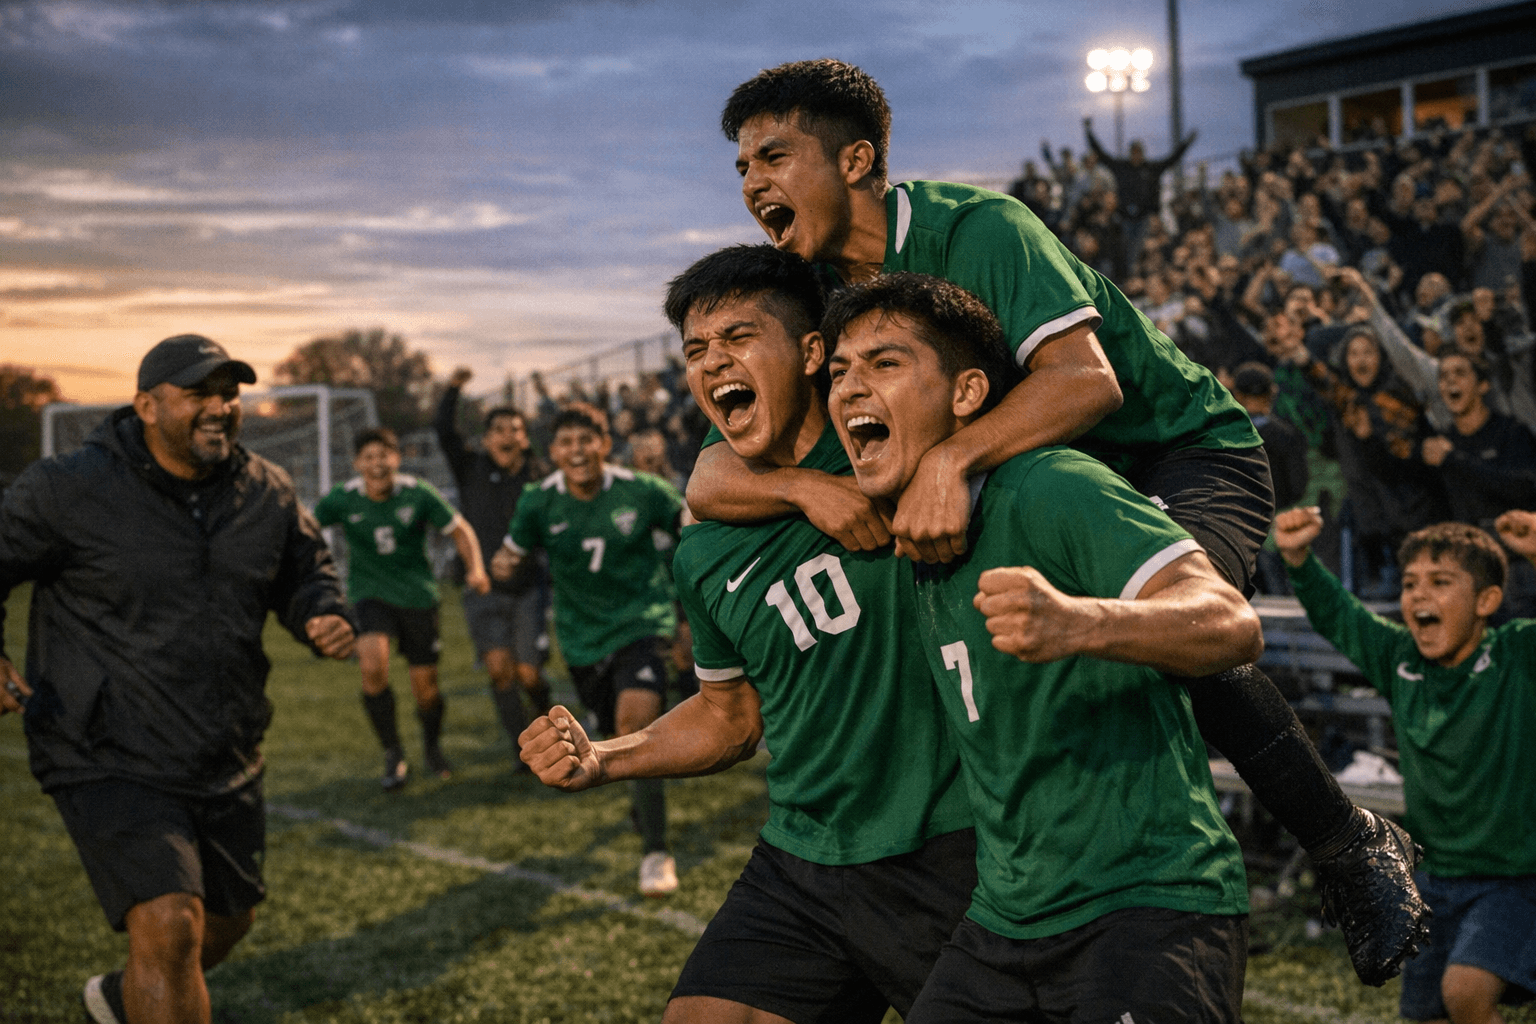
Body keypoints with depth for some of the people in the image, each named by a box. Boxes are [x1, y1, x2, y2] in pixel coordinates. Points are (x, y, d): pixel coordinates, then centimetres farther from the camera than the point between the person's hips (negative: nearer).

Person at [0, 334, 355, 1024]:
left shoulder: (268, 494, 3)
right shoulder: (66, 490, -13)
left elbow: (304, 572, 19)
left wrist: (323, 616, -3)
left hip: (227, 761, 7)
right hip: (109, 761, -6)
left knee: (229, 919, 22)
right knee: (168, 926, -21)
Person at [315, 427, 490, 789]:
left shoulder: (418, 494, -12)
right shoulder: (343, 499, -11)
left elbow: (458, 529, -3)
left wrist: (475, 567, -18)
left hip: (417, 594, 1)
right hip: (370, 593, 0)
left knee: (426, 688, 4)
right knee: (373, 667, -26)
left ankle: (432, 747, 38)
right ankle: (394, 757, -7)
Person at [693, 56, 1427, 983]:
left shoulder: (975, 229, -22)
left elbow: (1086, 377, -37)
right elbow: (710, 480, -13)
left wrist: (952, 458, -53)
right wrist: (807, 485, -35)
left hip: (1187, 449, -7)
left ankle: (1351, 846, -13)